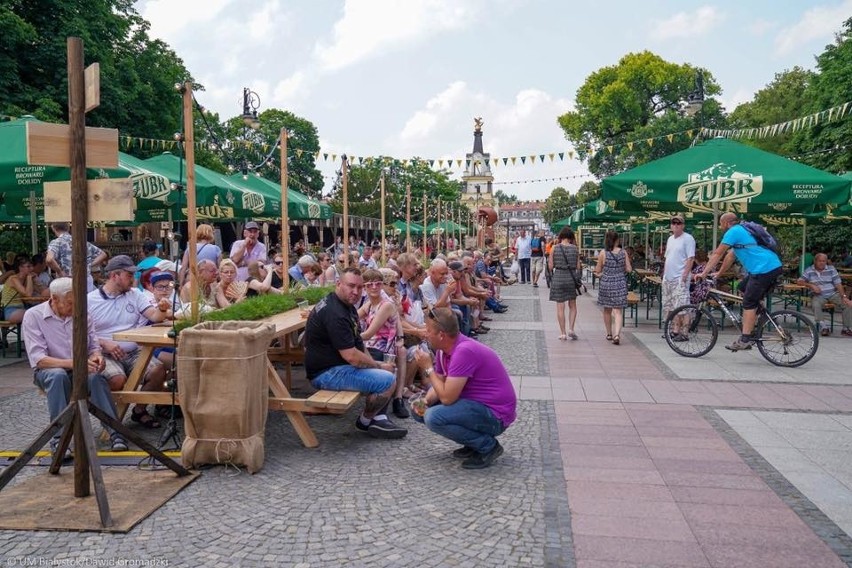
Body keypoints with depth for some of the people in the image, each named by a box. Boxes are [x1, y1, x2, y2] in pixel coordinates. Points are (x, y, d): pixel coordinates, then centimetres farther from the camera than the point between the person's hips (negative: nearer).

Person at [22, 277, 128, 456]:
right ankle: (58, 438, -34)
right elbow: (38, 359, -17)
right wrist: (73, 363, -33)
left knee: (96, 377, -32)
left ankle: (115, 432, -32)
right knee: (58, 375, -37)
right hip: (49, 370, -2)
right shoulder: (33, 316, -9)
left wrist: (96, 356, -19)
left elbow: (94, 346, 7)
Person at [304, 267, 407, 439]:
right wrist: (378, 365, -11)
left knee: (388, 369, 16)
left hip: (336, 364, 11)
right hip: (327, 373, -11)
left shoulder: (346, 305, 10)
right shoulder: (335, 313, -24)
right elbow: (351, 356, -26)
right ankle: (365, 421, 2)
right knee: (387, 380, -20)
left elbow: (357, 342, 14)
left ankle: (379, 418, 9)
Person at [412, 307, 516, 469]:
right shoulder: (443, 350, 3)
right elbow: (440, 386, 10)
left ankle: (488, 446, -7)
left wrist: (428, 368, -16)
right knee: (419, 411, 10)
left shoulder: (464, 351, -27)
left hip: (496, 414, -10)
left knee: (434, 417, -26)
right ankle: (474, 443, 12)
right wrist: (425, 400, -10)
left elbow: (447, 398, -26)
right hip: (475, 403, 10)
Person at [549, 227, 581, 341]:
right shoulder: (575, 248, -1)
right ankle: (571, 329, 3)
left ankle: (563, 333, 7)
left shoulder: (554, 248, -4)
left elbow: (551, 266, -3)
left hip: (558, 277, -1)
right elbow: (578, 267, 0)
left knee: (560, 308, 5)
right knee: (572, 306, 16)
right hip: (571, 277, 1)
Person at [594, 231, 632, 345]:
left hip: (606, 284, -1)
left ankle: (609, 334, 26)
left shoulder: (603, 253, -7)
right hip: (620, 284, 1)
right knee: (618, 311, 1)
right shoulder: (623, 252, -2)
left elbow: (597, 271, -2)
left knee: (607, 310, 15)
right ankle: (617, 334, -15)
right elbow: (629, 269, 0)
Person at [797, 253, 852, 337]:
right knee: (815, 305, -35)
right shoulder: (809, 270, 3)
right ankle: (824, 326, -29)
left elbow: (838, 284, -1)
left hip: (833, 294, 2)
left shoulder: (831, 269, 5)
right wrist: (811, 285, -18)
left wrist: (844, 296, -14)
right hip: (818, 295, -2)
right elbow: (800, 281, -2)